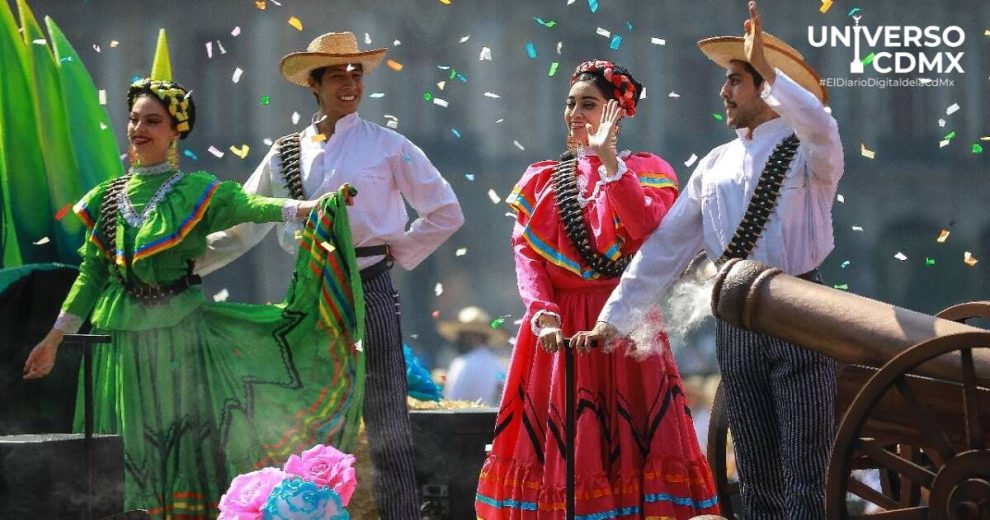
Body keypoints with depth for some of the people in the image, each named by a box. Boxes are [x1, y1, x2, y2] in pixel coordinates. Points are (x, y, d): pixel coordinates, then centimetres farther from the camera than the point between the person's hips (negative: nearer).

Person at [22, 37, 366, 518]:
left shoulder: (196, 192, 1)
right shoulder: (108, 198, 10)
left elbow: (248, 206, -17)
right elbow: (91, 273, 13)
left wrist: (307, 208, -36)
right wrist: (54, 338, 12)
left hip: (179, 333, -3)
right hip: (121, 335, 3)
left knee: (188, 442, -5)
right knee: (130, 456, 2)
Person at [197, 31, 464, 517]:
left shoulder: (387, 147, 0)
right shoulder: (287, 154, 8)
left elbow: (446, 212, 3)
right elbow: (242, 227, 11)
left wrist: (399, 253, -2)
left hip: (369, 290, -3)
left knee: (386, 424, -2)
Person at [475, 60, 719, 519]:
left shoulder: (646, 170, 6)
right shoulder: (541, 180, 14)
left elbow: (651, 233, -14)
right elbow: (526, 254, 3)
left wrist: (608, 160, -15)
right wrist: (542, 312, -15)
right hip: (559, 327, 3)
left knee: (629, 442, -5)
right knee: (557, 444, 0)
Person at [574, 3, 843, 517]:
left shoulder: (806, 151, 0)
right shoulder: (715, 165, 15)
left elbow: (821, 127, -26)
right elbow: (667, 246, 13)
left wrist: (767, 70, -32)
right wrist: (612, 319, 8)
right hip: (735, 322, 5)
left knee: (805, 474, -7)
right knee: (756, 475, 8)